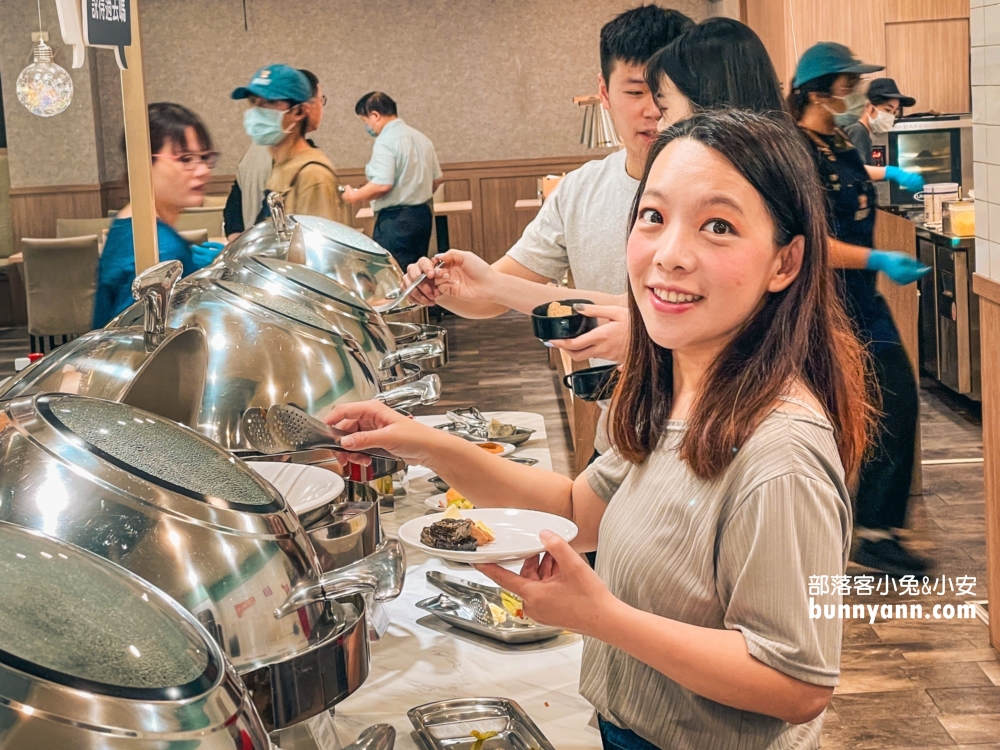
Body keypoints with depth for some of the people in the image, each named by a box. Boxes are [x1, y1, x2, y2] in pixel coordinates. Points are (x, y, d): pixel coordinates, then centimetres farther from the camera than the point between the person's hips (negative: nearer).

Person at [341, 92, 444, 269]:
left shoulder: (385, 141, -14)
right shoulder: (420, 138, 12)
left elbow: (382, 185, -23)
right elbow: (437, 178, 17)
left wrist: (354, 196, -8)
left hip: (396, 218, -9)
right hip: (423, 214, 9)